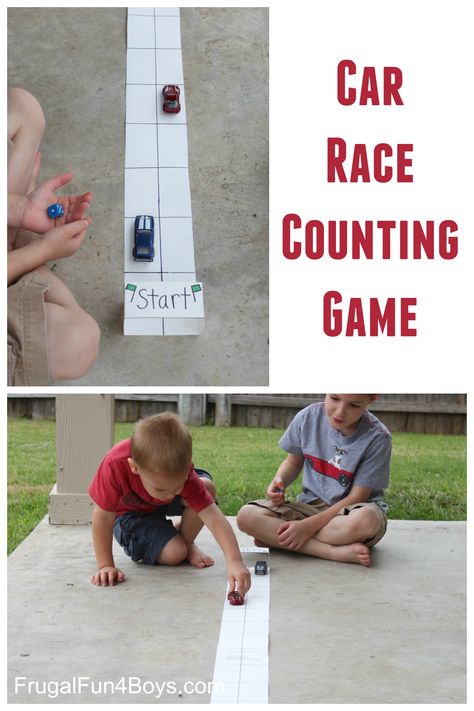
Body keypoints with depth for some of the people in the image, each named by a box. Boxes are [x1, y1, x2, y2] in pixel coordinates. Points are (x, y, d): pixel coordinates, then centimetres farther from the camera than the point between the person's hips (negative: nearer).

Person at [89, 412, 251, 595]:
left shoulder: (182, 474, -35)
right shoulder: (115, 464, -43)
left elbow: (214, 518, -39)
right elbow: (103, 517, -31)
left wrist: (234, 562, -51)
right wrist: (105, 566, -30)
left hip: (164, 505, 2)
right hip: (131, 513, -2)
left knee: (206, 486, -28)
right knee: (174, 554, -25)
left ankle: (187, 543, -2)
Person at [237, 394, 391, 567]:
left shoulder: (377, 438, -18)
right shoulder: (308, 417, -8)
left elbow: (357, 497, -16)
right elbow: (294, 461, 10)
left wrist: (310, 525, -22)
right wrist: (279, 481, -13)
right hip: (311, 505, 4)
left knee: (366, 521, -42)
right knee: (246, 516, -21)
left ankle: (272, 537, -22)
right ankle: (337, 551, -27)